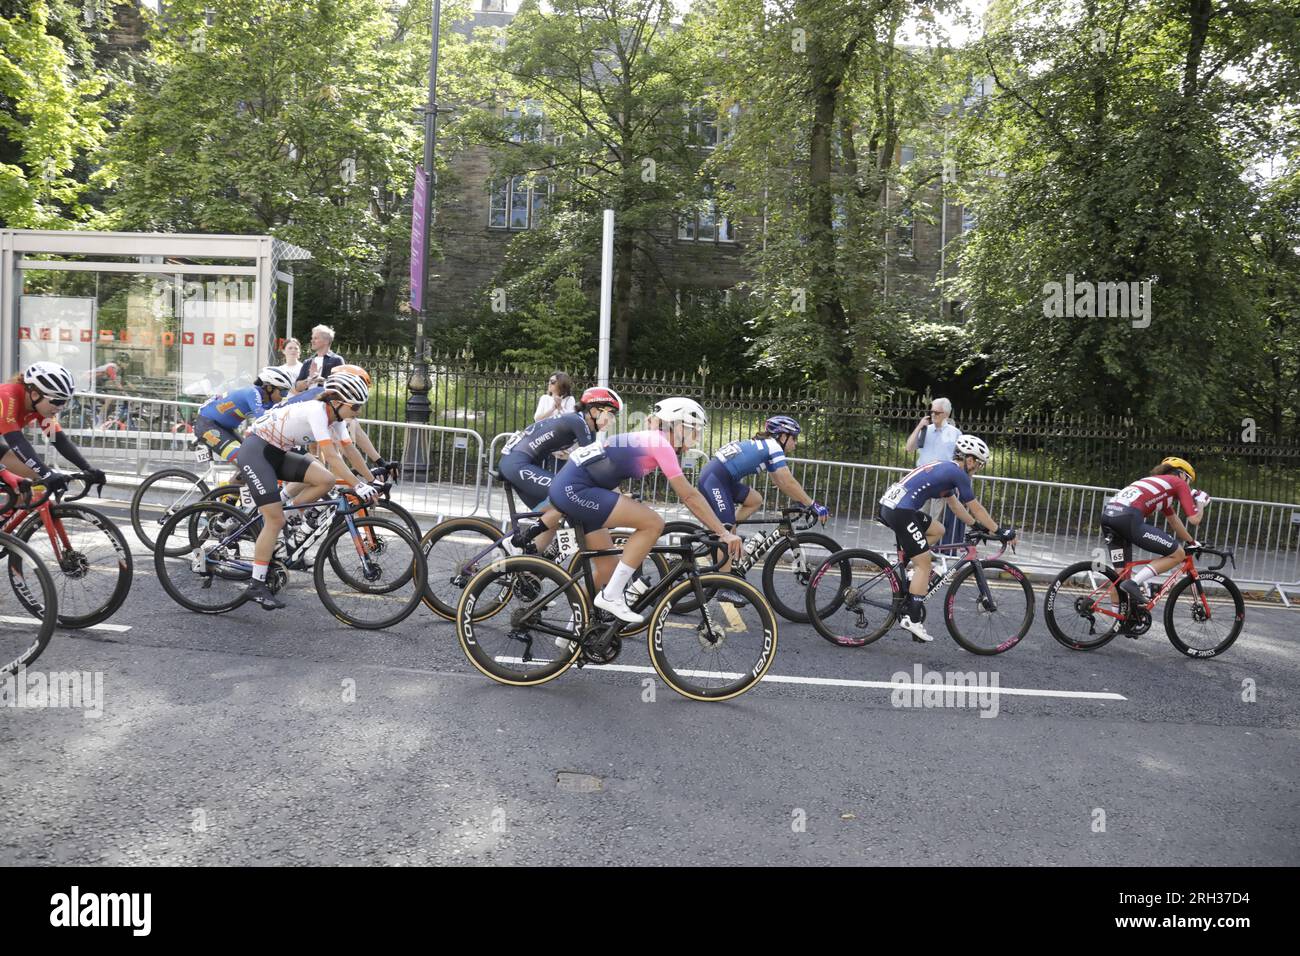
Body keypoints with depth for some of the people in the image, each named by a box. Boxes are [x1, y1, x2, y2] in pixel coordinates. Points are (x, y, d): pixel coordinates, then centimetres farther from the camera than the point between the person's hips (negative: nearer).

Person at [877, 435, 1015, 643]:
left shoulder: (945, 470, 24)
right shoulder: (957, 473, -3)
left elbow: (955, 505, 33)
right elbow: (975, 508, 3)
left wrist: (977, 526, 37)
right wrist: (999, 531, 12)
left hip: (889, 505, 9)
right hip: (901, 511, -9)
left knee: (937, 531, 25)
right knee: (924, 564, -3)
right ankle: (912, 620, -5)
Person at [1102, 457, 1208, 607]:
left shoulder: (1159, 483, 37)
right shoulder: (1179, 482, 15)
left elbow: (1173, 520, 46)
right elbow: (1194, 519, 9)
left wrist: (1192, 542, 56)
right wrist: (1201, 502, 29)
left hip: (1107, 514, 8)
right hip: (1128, 518, -8)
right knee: (1178, 554, 6)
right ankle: (1134, 583, -5)